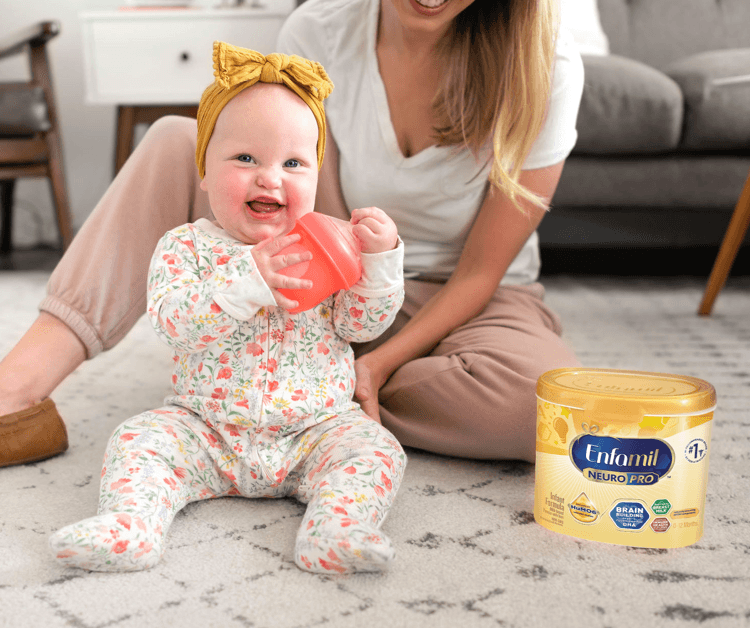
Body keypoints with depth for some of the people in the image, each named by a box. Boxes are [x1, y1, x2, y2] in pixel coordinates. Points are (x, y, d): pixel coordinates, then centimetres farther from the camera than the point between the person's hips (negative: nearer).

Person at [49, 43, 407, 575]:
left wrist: (379, 260, -21)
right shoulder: (186, 247, -4)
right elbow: (171, 319, -20)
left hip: (317, 428, 0)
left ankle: (337, 529, -37)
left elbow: (364, 324, -4)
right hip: (205, 430, 0)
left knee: (374, 447, -22)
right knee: (141, 440, -18)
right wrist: (248, 280, -33)